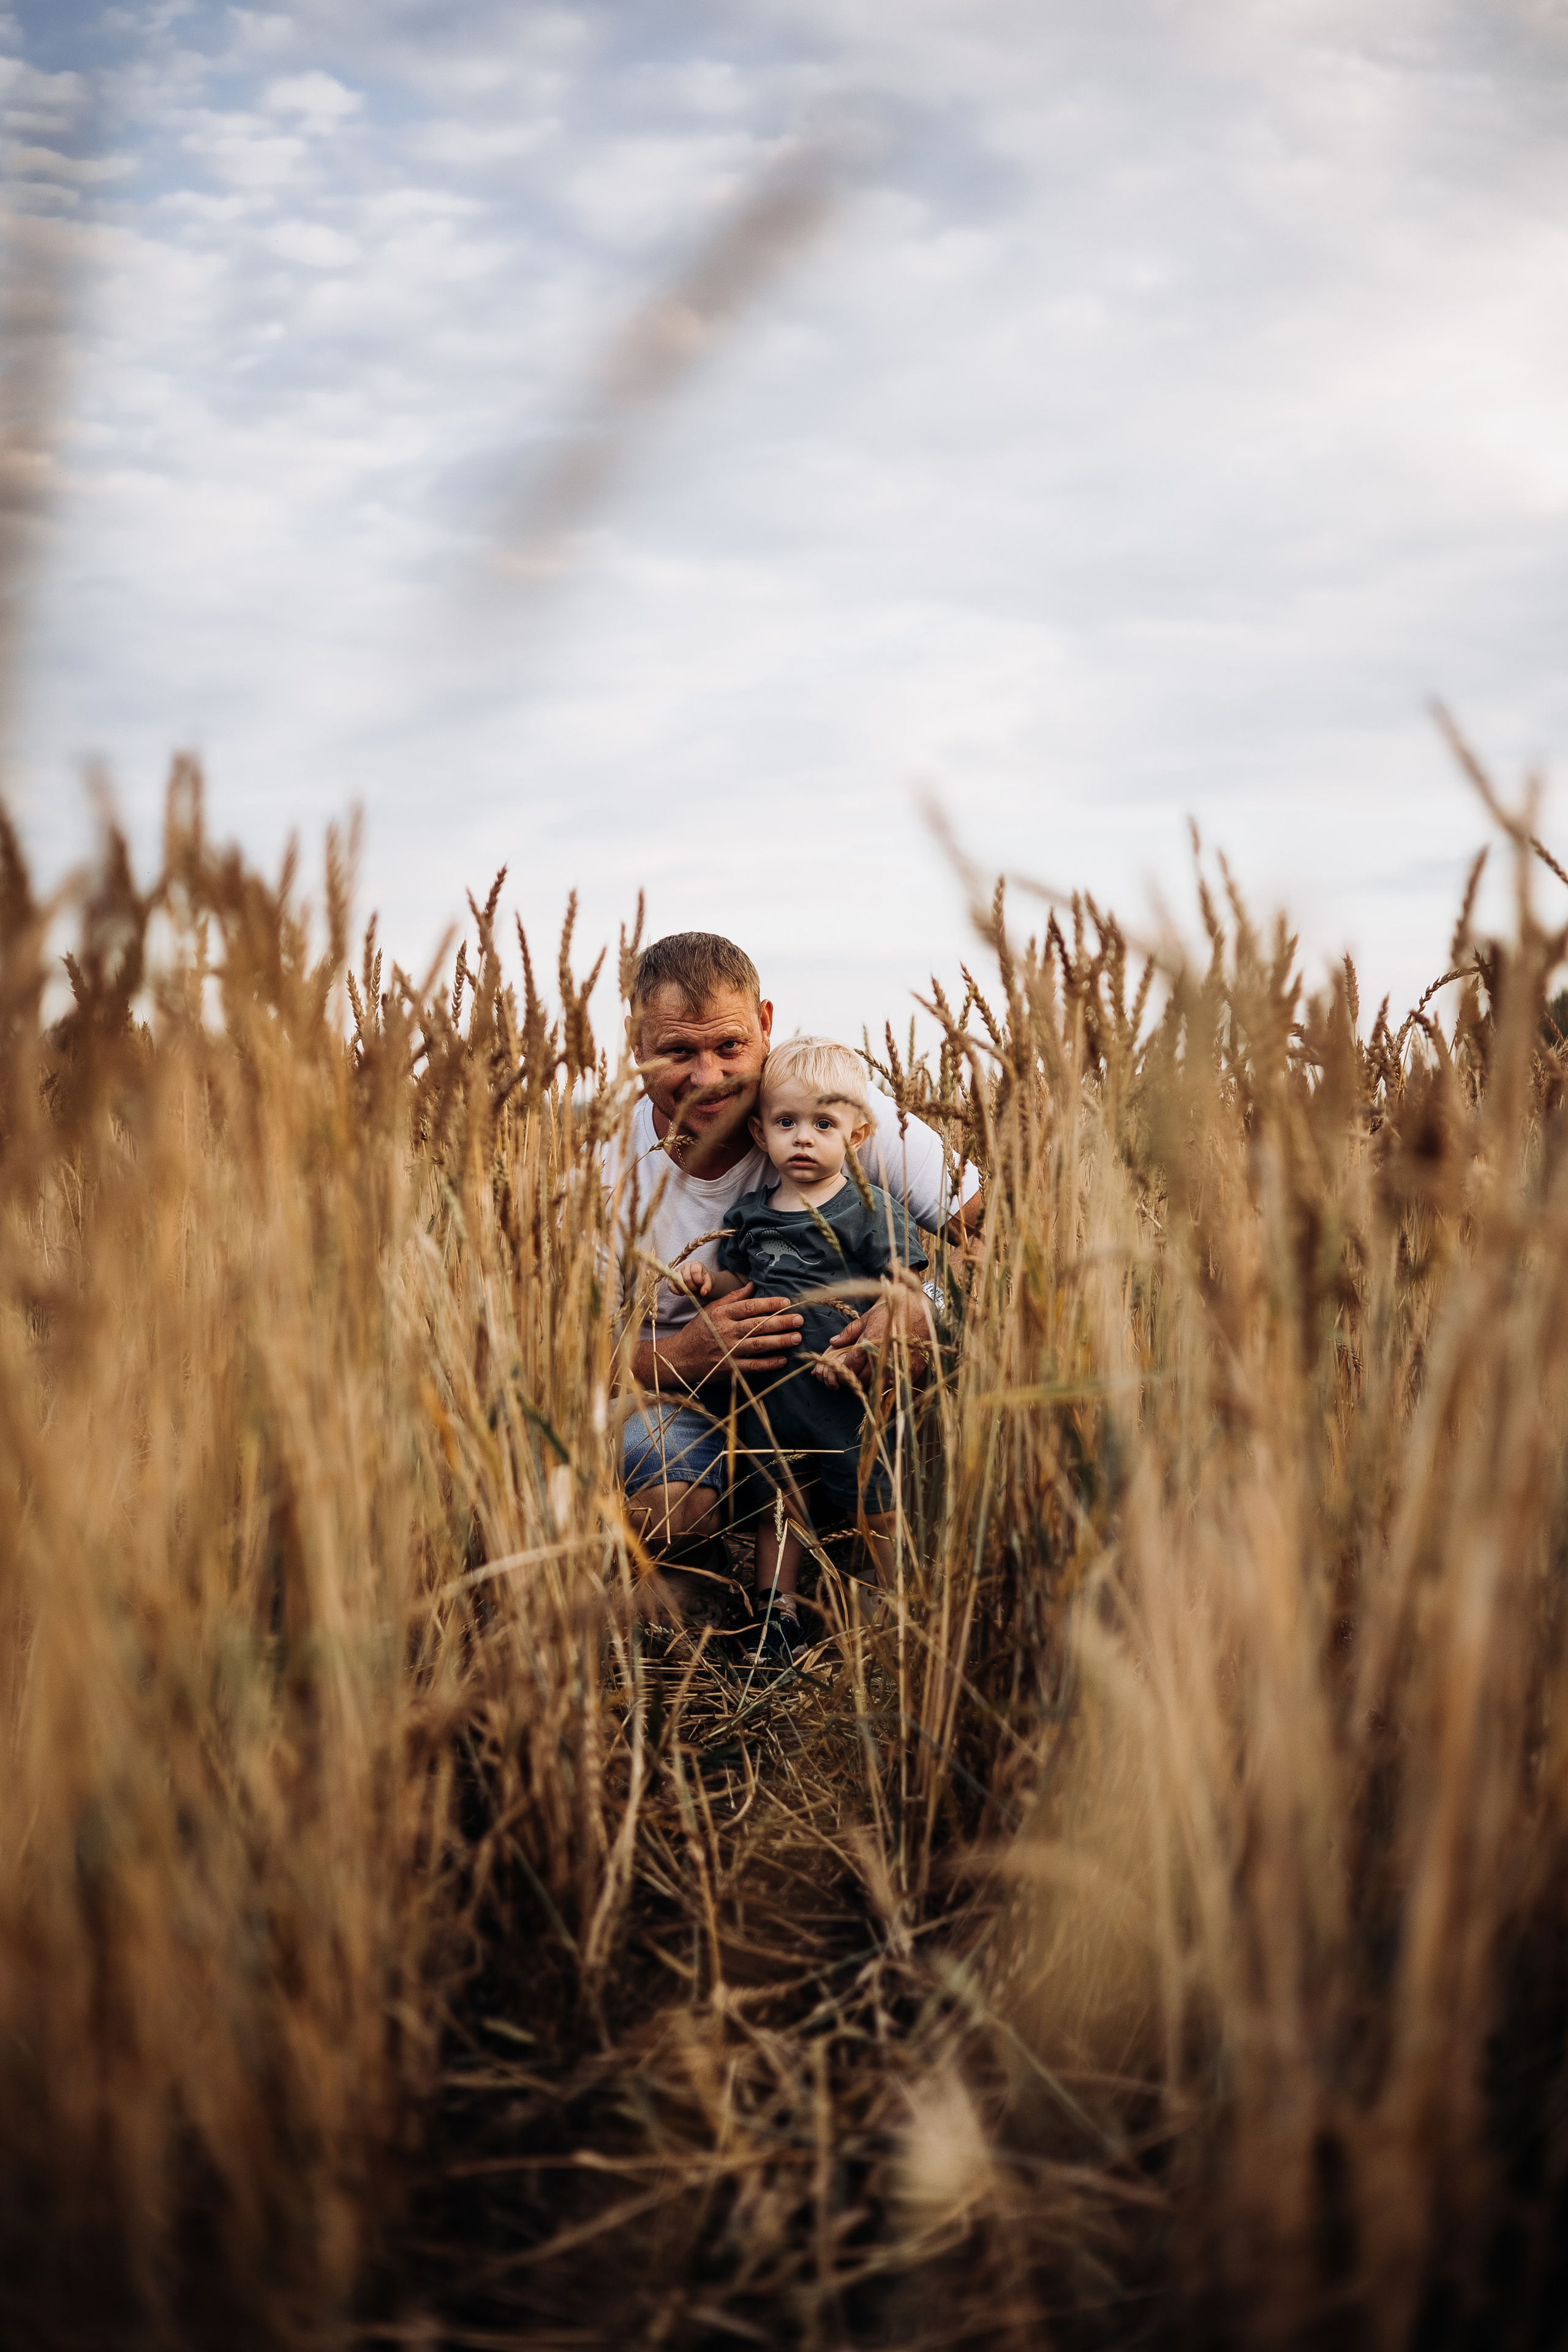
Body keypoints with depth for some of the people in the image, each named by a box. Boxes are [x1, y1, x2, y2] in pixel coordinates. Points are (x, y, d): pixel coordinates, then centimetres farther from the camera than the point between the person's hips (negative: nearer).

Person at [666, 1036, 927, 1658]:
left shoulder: (870, 1211, -7)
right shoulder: (750, 1213, 7)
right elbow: (740, 1282, 18)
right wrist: (707, 1282, -3)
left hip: (850, 1395, -4)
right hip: (772, 1392, 4)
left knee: (878, 1508, 2)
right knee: (778, 1505, 15)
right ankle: (777, 1612, 29)